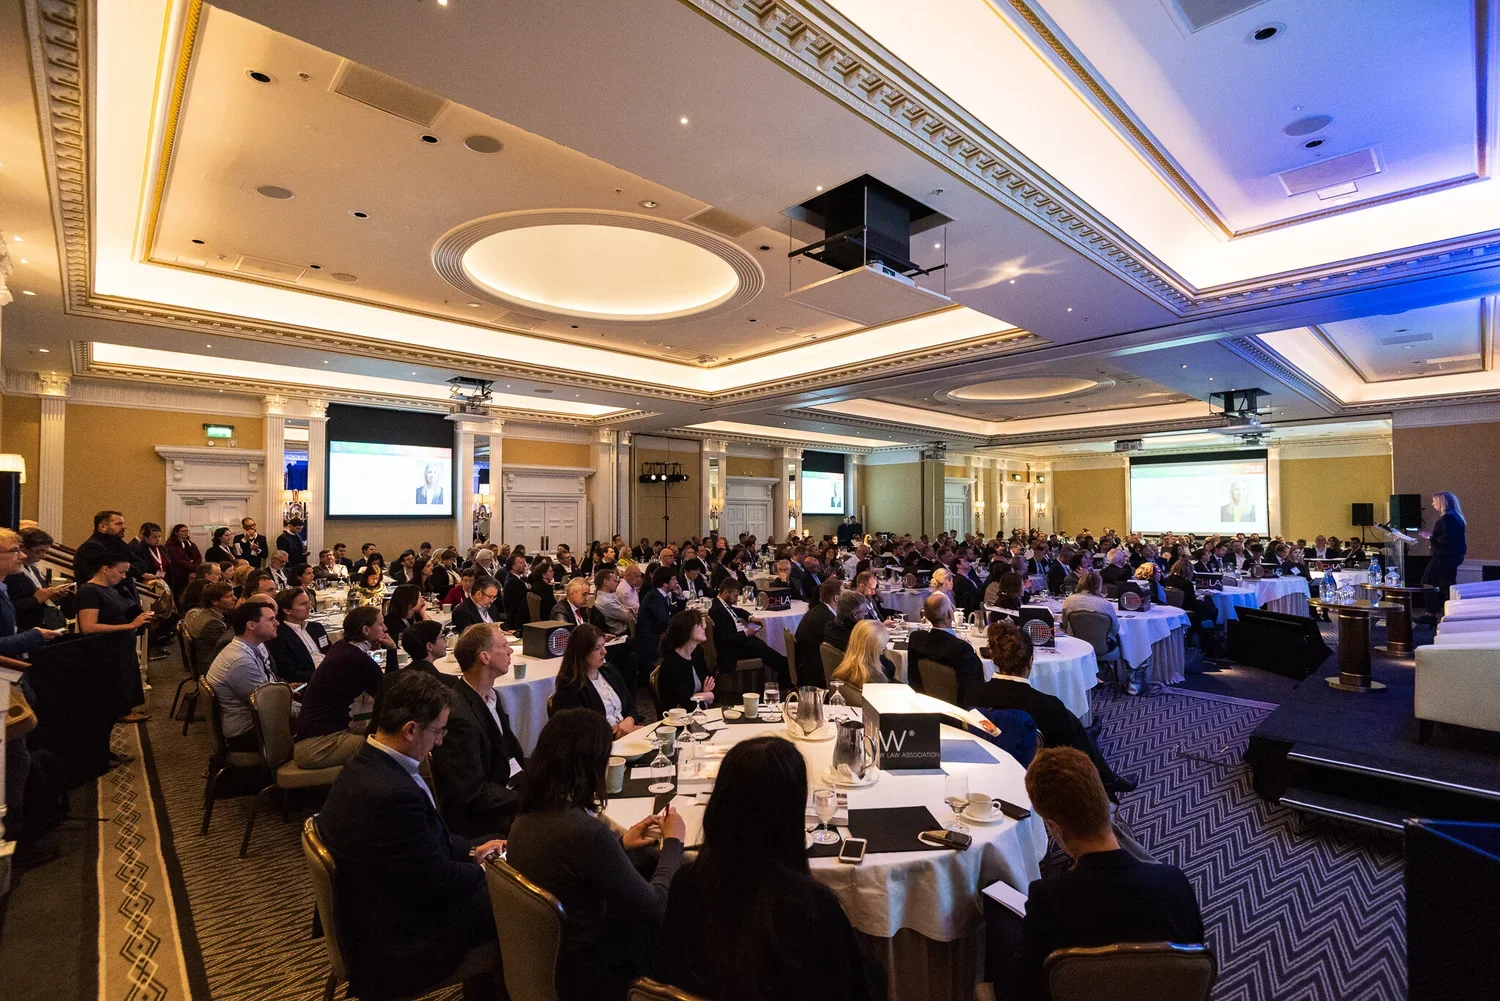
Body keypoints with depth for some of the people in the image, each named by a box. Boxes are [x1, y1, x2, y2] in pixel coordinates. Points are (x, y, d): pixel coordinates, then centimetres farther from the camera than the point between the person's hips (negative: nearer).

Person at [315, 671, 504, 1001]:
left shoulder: (369, 762, -6)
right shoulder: (391, 794, -37)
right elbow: (437, 881, -25)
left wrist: (472, 851, 3)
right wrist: (482, 869, -7)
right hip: (399, 939, -9)